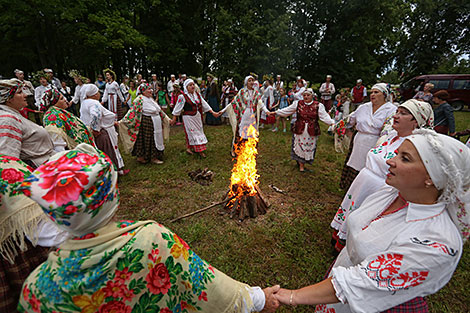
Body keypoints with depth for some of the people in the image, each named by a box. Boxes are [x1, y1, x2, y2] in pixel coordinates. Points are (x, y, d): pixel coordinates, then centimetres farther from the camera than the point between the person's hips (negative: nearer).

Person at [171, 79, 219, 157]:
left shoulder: (198, 94, 5)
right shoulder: (183, 97, -12)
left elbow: (204, 104, 10)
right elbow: (178, 108, -8)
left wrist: (213, 112, 8)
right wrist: (174, 118, -7)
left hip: (197, 117, 6)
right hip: (188, 117, -6)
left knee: (199, 131, 10)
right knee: (191, 132, -1)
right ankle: (188, 148, 14)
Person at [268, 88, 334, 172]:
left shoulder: (318, 105, -1)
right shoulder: (298, 103, 3)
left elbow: (324, 116, -7)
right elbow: (287, 111, 7)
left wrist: (332, 123, -22)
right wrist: (275, 112, 3)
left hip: (311, 131, 0)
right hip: (299, 130, 0)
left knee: (309, 147, 7)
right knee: (299, 146, 5)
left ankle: (305, 161, 27)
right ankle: (301, 165, 21)